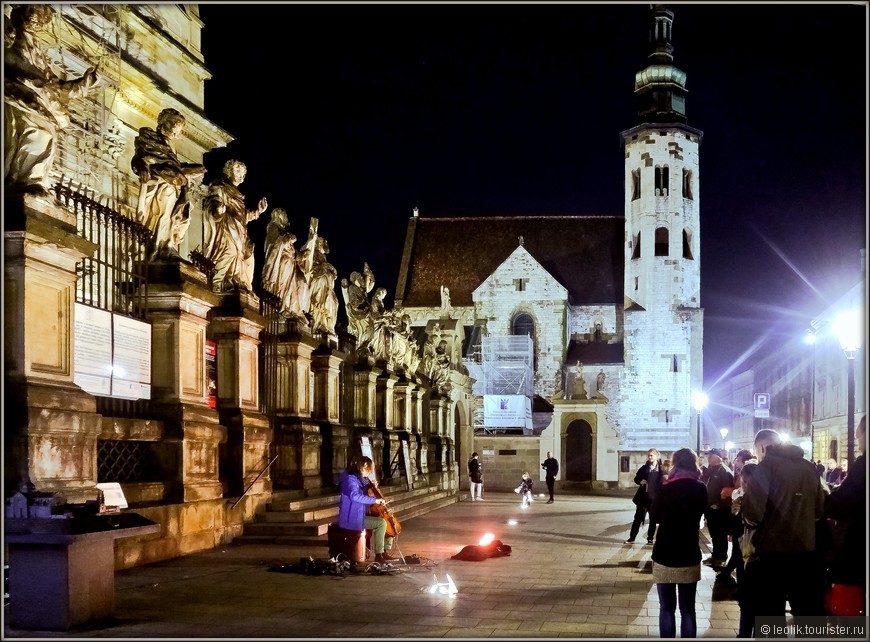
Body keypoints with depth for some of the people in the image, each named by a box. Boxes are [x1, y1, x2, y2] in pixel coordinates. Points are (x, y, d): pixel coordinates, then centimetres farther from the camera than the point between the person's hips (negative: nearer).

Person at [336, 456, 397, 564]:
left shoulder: (361, 479, 12)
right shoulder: (351, 479, -18)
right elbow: (355, 496, -37)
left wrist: (372, 486, 9)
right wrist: (375, 500, -36)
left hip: (361, 514, 11)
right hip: (351, 518, -11)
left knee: (385, 520, 12)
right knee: (381, 523, -22)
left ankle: (385, 553, 13)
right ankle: (378, 555, -15)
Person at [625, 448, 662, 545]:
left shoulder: (661, 469, -4)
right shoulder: (644, 468, 3)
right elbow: (636, 478, 9)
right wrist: (640, 481, -12)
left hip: (655, 498, -2)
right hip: (643, 496, 2)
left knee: (653, 519, 8)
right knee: (638, 517, 6)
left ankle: (650, 539, 18)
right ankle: (632, 538, 11)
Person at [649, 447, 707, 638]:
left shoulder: (665, 489, -11)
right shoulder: (700, 489, -3)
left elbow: (654, 517, 3)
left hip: (665, 557, -2)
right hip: (689, 558, 2)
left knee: (667, 608, 7)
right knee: (688, 610, 9)